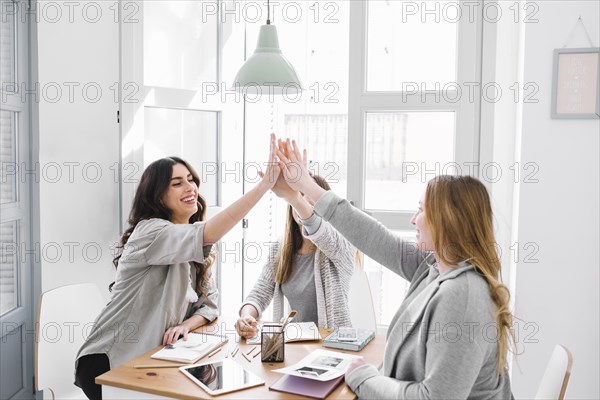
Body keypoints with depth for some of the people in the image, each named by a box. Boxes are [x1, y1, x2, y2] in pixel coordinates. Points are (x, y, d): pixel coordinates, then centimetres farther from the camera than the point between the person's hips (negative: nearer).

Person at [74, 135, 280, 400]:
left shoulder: (196, 250, 8)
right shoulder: (150, 231, -18)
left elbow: (209, 305, 6)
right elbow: (207, 234, -36)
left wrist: (185, 325, -17)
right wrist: (264, 184, -42)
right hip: (109, 364, -7)